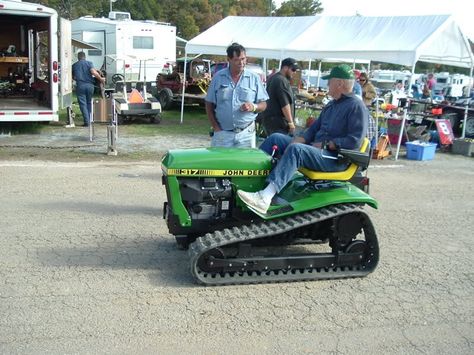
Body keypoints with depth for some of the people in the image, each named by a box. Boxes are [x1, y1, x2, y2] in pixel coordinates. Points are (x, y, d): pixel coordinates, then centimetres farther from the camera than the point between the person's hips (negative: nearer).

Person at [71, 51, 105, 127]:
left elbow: (73, 77, 21)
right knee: (89, 103, 16)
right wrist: (101, 79, -3)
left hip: (80, 86, 0)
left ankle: (87, 121, -10)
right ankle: (89, 120, 19)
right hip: (90, 85, 0)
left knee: (83, 104, 0)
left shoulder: (74, 65, 12)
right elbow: (93, 72, -13)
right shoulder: (89, 63, 4)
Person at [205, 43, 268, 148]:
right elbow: (209, 105, 7)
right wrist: (216, 127, -2)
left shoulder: (254, 78, 6)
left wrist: (253, 107, -14)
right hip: (222, 133, 0)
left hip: (246, 134, 0)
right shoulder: (218, 77, 5)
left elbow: (263, 104, 9)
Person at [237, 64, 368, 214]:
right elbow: (316, 127, 20)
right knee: (276, 138, 2)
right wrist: (298, 140, 1)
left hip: (336, 158, -10)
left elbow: (355, 140, -19)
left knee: (295, 149, -35)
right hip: (315, 148, 10)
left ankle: (265, 198, -47)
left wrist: (325, 144, -17)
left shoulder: (356, 106, -9)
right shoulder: (332, 104, 20)